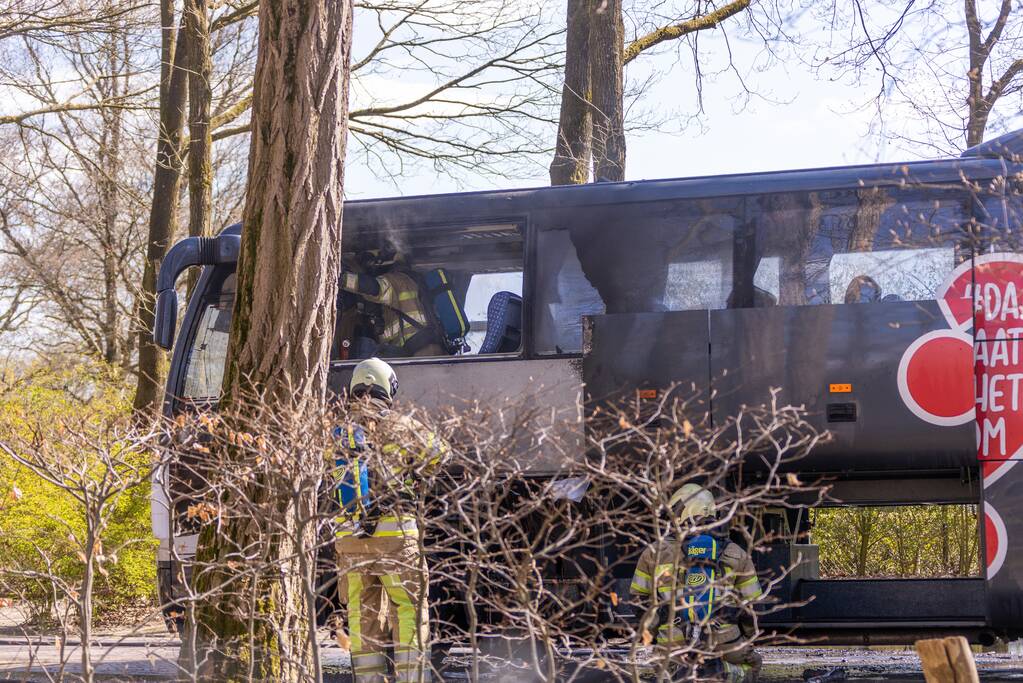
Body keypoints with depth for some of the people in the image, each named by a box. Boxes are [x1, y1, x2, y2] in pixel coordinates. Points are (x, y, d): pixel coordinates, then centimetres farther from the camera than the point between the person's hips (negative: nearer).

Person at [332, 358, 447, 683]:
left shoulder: (339, 433, 7)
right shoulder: (402, 427, 0)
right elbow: (439, 453, 14)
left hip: (350, 537, 3)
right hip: (395, 533, -3)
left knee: (363, 616, 9)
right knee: (409, 611, 1)